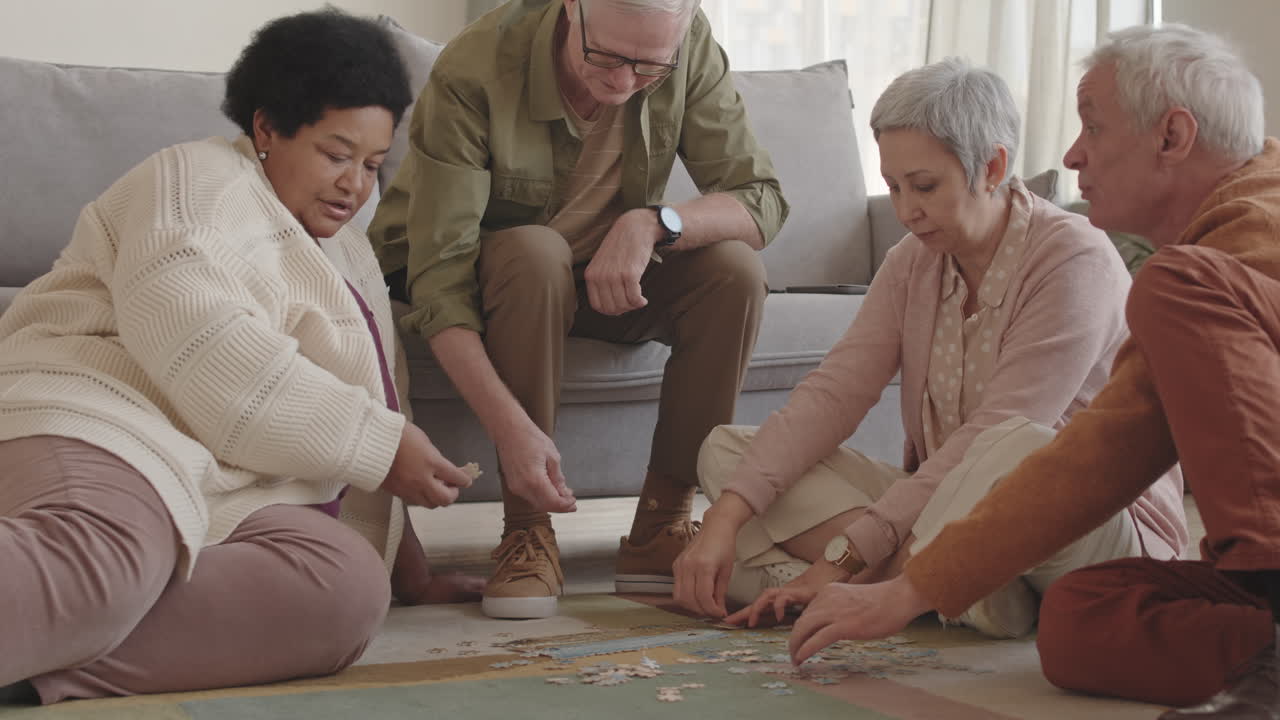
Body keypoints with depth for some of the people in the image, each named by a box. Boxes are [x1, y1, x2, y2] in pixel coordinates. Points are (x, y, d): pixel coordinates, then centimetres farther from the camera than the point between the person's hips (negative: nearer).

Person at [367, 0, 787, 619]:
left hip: (609, 282, 4)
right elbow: (439, 279, -33)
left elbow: (762, 199, -17)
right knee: (536, 252, -37)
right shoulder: (471, 74, -30)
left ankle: (660, 527, -16)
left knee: (734, 266, -24)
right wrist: (511, 427, -45)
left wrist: (655, 223, -38)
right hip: (480, 278, -4)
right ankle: (526, 533, -27)